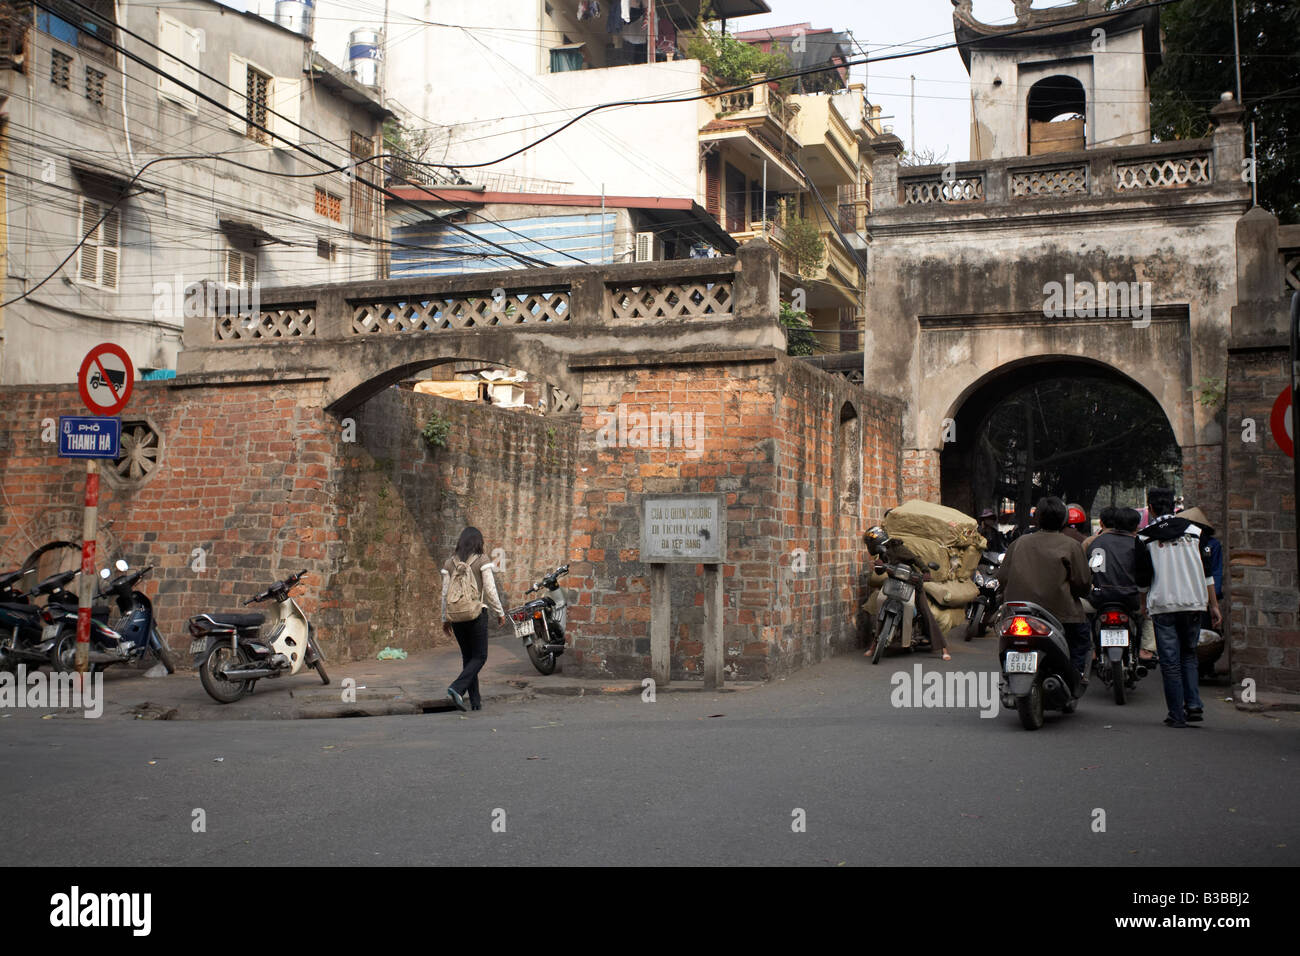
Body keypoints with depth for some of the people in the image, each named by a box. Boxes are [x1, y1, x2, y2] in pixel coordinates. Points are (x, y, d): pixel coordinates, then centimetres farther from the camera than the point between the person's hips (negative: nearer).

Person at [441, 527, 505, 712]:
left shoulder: (450, 563, 4)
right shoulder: (482, 562, -6)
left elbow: (445, 593, 6)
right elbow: (490, 591, -8)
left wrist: (445, 619, 14)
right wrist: (500, 613, 3)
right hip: (477, 614, -4)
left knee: (467, 656, 14)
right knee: (479, 657, 4)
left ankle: (475, 700, 15)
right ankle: (457, 688, -17)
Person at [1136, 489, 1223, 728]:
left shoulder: (1144, 537, 0)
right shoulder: (1193, 531, 7)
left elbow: (1142, 578, 2)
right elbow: (1207, 572, 7)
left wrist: (1143, 605, 16)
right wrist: (1214, 606, 11)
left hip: (1162, 606, -2)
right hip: (1193, 604, 3)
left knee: (1170, 662, 2)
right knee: (1189, 656, 18)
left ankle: (1177, 715, 3)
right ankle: (1194, 705, 5)